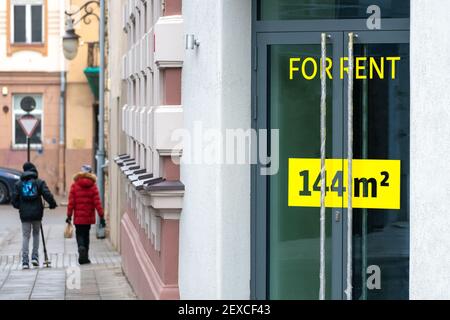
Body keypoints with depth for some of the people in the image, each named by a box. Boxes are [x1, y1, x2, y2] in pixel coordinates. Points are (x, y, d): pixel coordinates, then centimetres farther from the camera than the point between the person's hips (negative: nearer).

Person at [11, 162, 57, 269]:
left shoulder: (18, 184, 3)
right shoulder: (39, 182, -2)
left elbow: (14, 200, 1)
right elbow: (47, 195, -10)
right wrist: (52, 204, 7)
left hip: (24, 214, 0)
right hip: (37, 213, 0)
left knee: (25, 236, 3)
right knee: (36, 234, 18)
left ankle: (25, 261, -6)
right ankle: (35, 257, 10)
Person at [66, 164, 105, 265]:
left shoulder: (75, 185, -4)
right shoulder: (93, 186, -2)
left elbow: (71, 202, -5)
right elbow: (97, 202, -6)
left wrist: (69, 215, 0)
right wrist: (101, 216, -4)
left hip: (78, 217, -1)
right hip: (89, 216, 1)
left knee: (79, 234, 8)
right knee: (86, 234, 14)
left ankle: (81, 247, -23)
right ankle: (85, 257, 13)